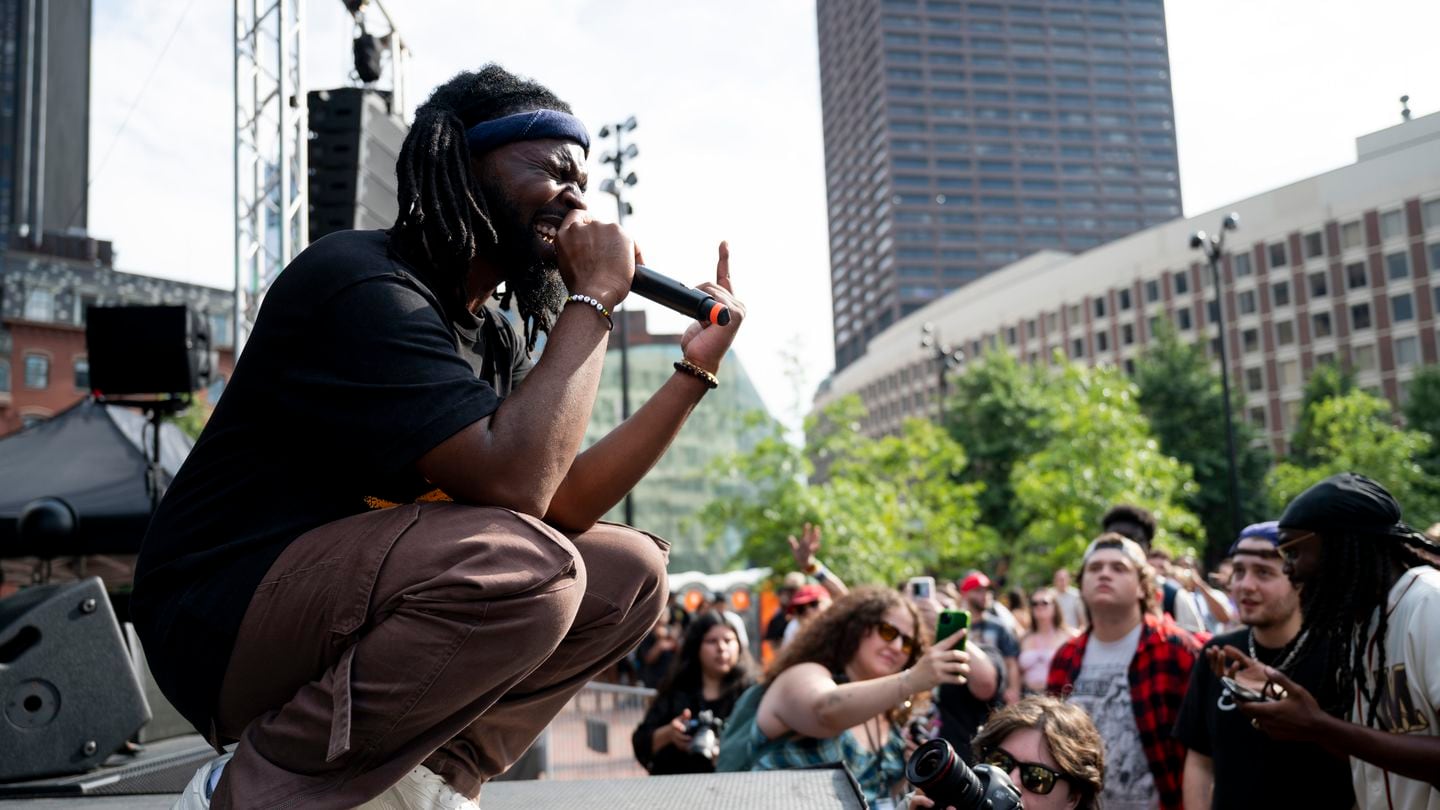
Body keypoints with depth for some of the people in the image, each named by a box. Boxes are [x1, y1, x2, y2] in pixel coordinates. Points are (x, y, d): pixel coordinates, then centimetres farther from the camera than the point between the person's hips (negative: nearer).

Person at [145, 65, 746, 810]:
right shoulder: (361, 282, -18)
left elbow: (567, 506, 4)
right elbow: (513, 483, -29)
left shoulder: (492, 337, 10)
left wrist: (696, 368, 1)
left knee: (629, 572, 3)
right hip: (223, 622, -8)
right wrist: (593, 300, -19)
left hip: (355, 604, 9)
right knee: (521, 567, -33)